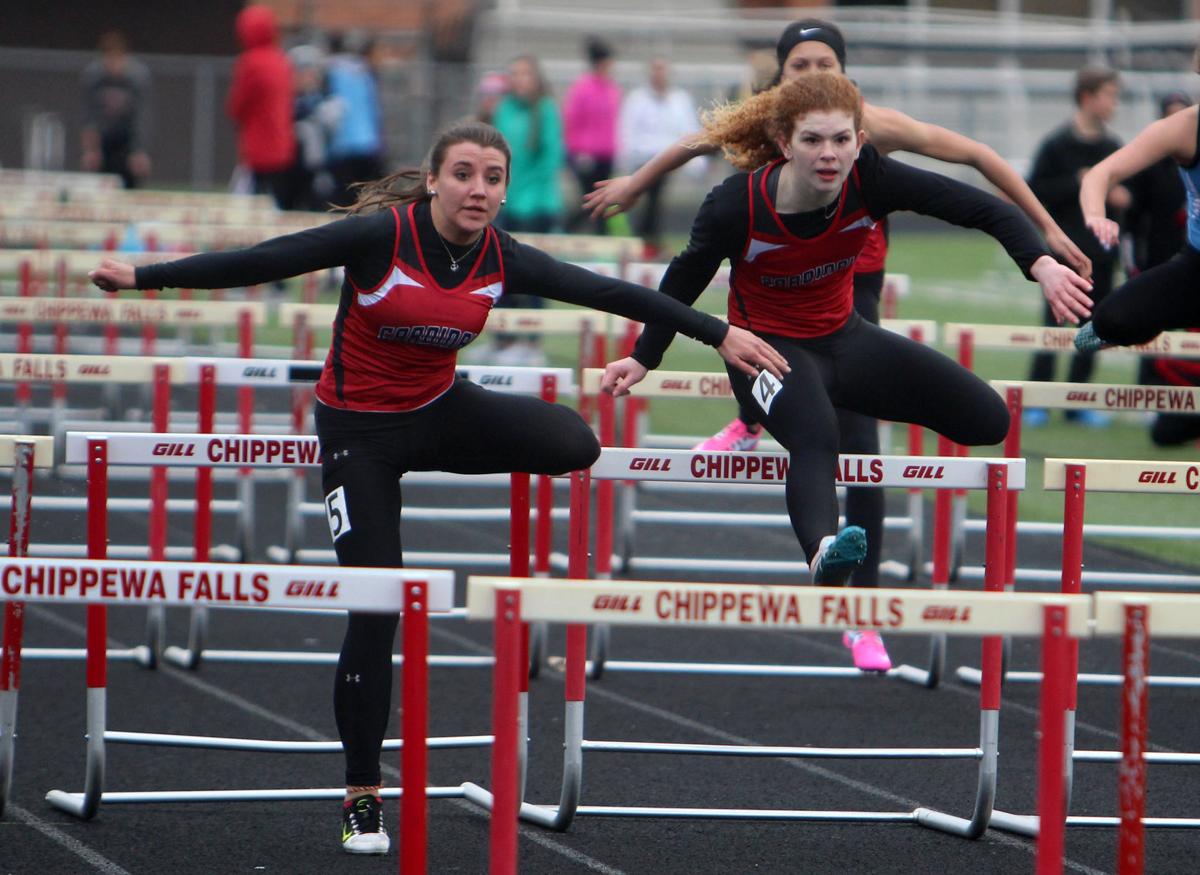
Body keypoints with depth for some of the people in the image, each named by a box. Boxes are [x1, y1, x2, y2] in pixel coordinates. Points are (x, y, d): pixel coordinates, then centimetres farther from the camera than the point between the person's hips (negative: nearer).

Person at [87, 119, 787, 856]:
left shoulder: (501, 259, -8)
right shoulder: (381, 236, -21)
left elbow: (609, 293, -4)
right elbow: (261, 262, -20)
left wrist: (720, 334, -3)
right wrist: (143, 277, -23)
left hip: (441, 413, 4)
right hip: (360, 431, -4)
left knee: (574, 441, -22)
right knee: (376, 608, -7)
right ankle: (362, 797, 7)